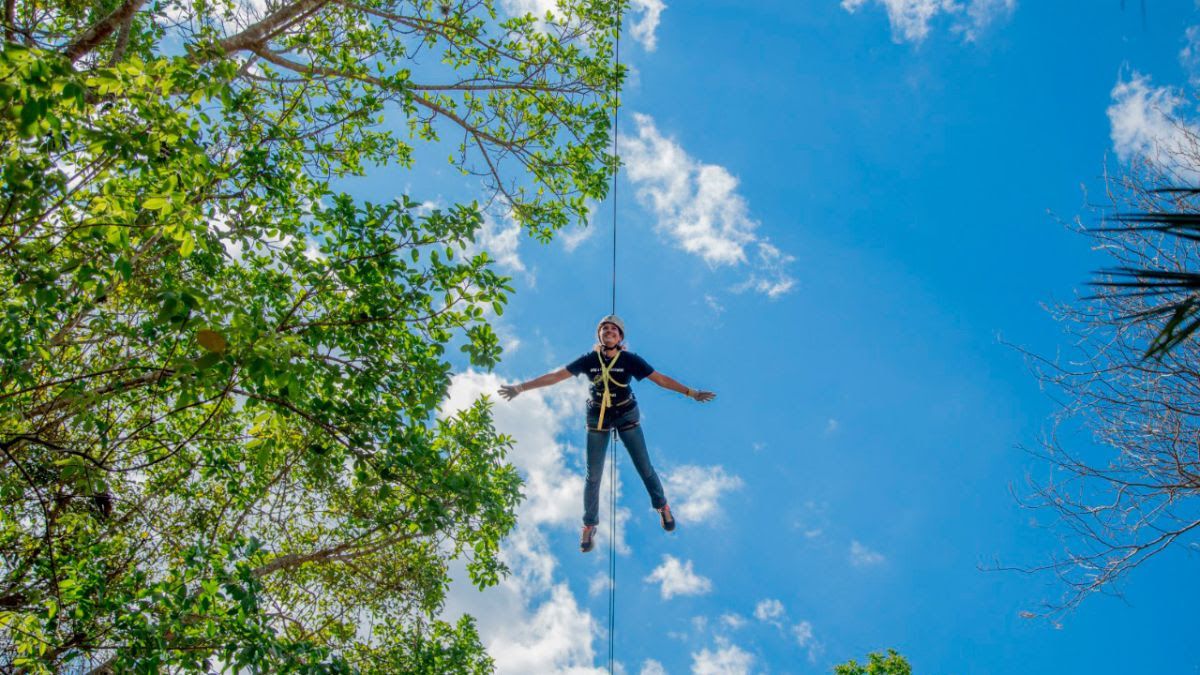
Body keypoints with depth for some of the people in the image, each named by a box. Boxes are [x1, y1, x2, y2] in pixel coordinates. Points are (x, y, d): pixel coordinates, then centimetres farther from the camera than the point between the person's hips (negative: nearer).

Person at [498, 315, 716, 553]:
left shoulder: (630, 360, -14)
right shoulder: (589, 360, -11)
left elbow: (660, 379, -12)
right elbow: (554, 376, -10)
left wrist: (691, 392, -16)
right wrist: (521, 388, -12)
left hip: (627, 416, -1)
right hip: (597, 419, 1)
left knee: (644, 467, 6)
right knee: (593, 475, 4)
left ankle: (662, 507, 33)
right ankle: (589, 525, 21)